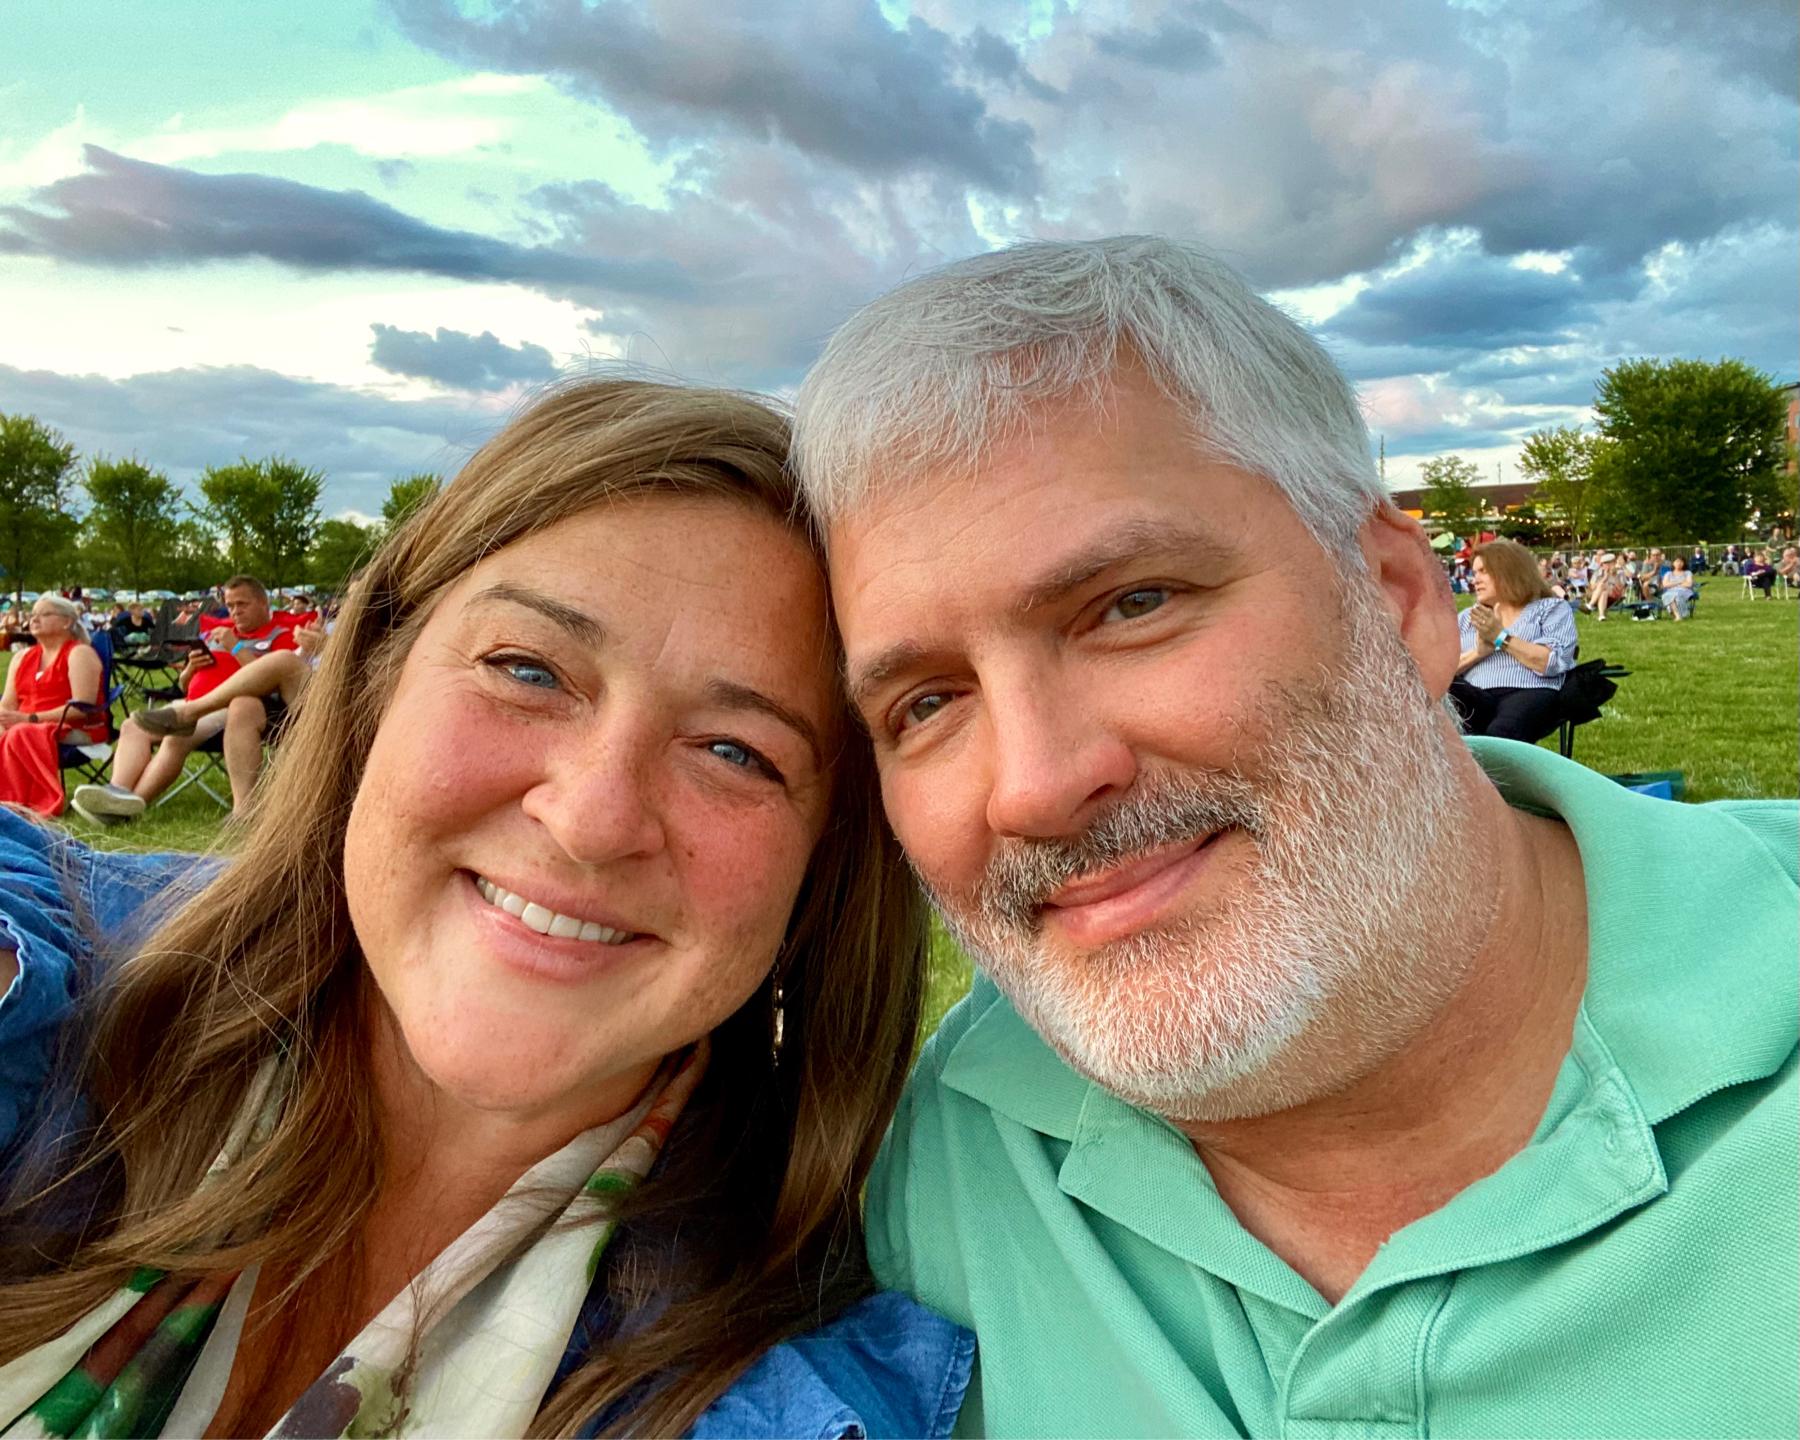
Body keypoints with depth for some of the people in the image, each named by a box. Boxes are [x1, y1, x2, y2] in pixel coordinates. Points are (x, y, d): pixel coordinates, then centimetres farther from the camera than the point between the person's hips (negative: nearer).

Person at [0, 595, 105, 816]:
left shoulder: (79, 654, -4)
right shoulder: (22, 657, 20)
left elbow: (83, 708, -15)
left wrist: (30, 718, -20)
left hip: (77, 731, -7)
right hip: (28, 727, 7)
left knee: (20, 735, -33)